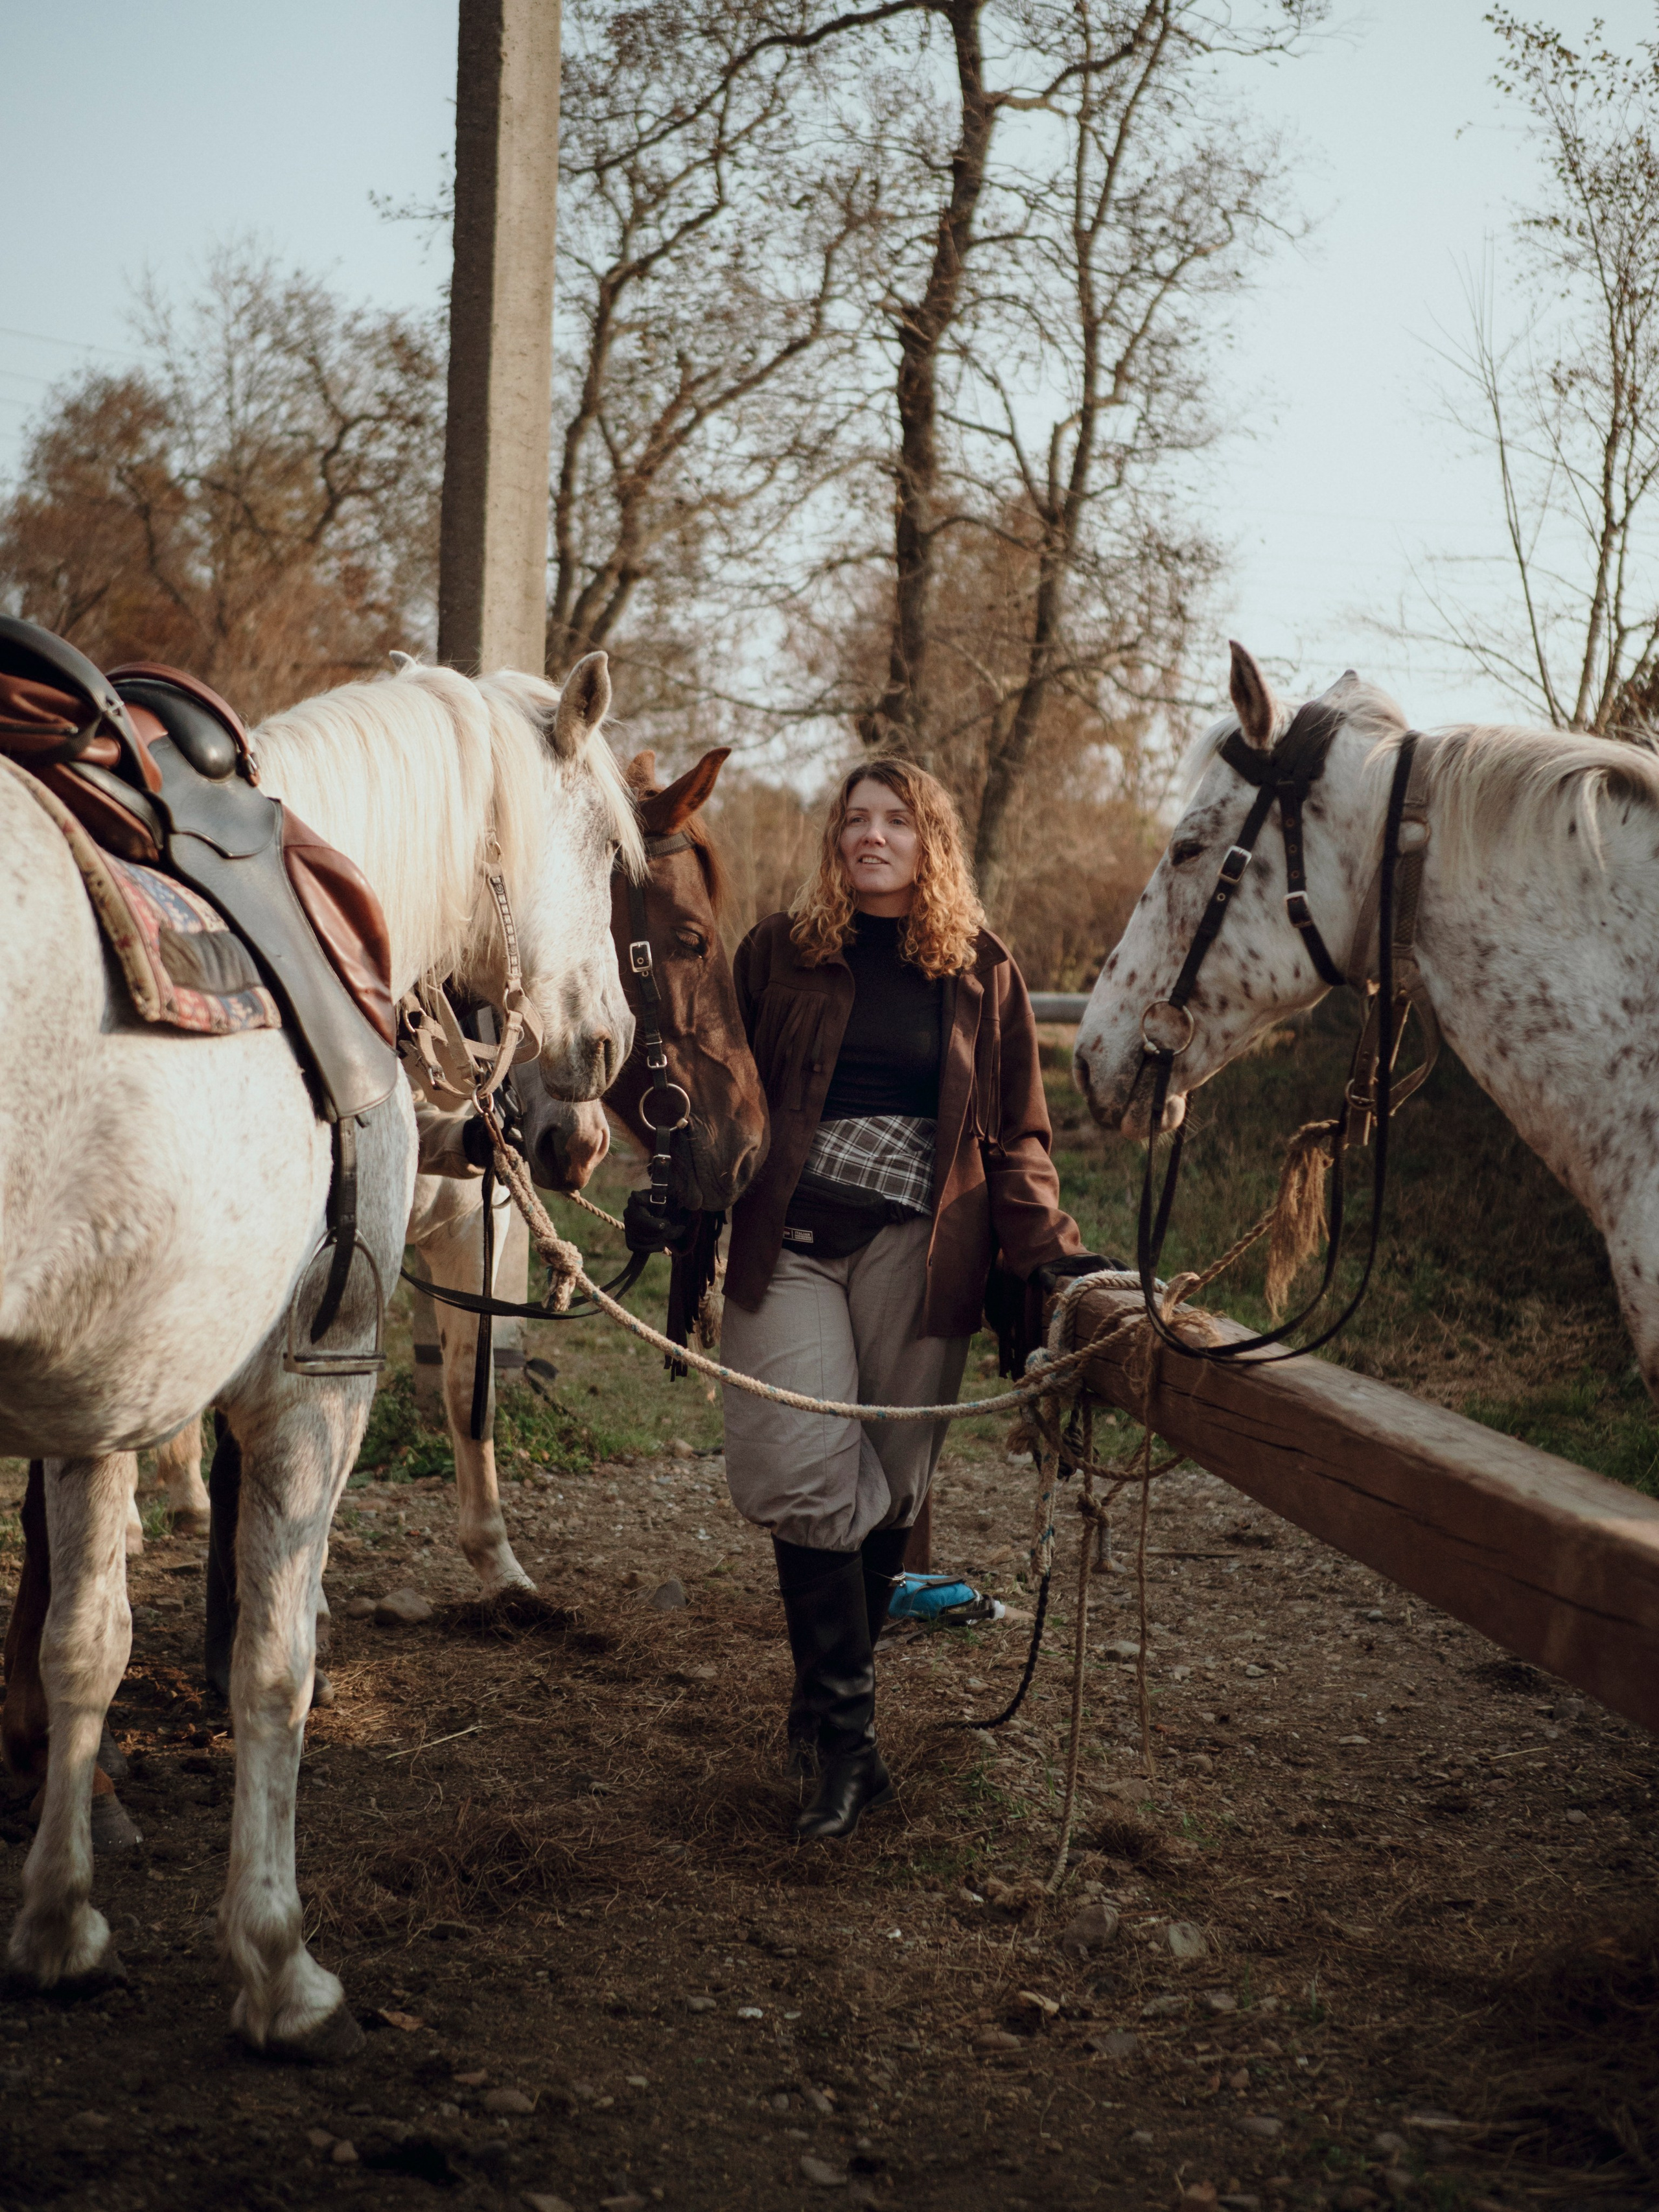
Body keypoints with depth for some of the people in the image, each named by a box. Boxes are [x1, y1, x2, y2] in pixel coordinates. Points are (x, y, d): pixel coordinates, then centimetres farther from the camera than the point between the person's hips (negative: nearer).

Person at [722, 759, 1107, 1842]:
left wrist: (1048, 1250, -4)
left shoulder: (984, 972, 10)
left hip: (920, 1250, 1)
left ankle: (830, 1708, 23)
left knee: (889, 1487, 4)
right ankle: (846, 1733, -6)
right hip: (791, 1240, 0)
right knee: (802, 1471, -14)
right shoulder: (778, 952, 10)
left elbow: (1017, 1135, 10)